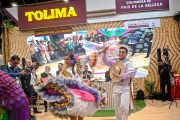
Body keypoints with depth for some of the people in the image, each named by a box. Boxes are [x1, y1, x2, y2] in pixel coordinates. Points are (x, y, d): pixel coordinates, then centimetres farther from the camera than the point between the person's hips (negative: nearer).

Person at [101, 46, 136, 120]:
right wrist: (104, 52, -14)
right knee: (117, 107, 10)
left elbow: (132, 73, -19)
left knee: (123, 106, -13)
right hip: (116, 87, 5)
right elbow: (105, 61, 3)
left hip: (125, 88, -5)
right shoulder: (115, 62, 12)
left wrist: (120, 76, -19)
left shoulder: (128, 63, -5)